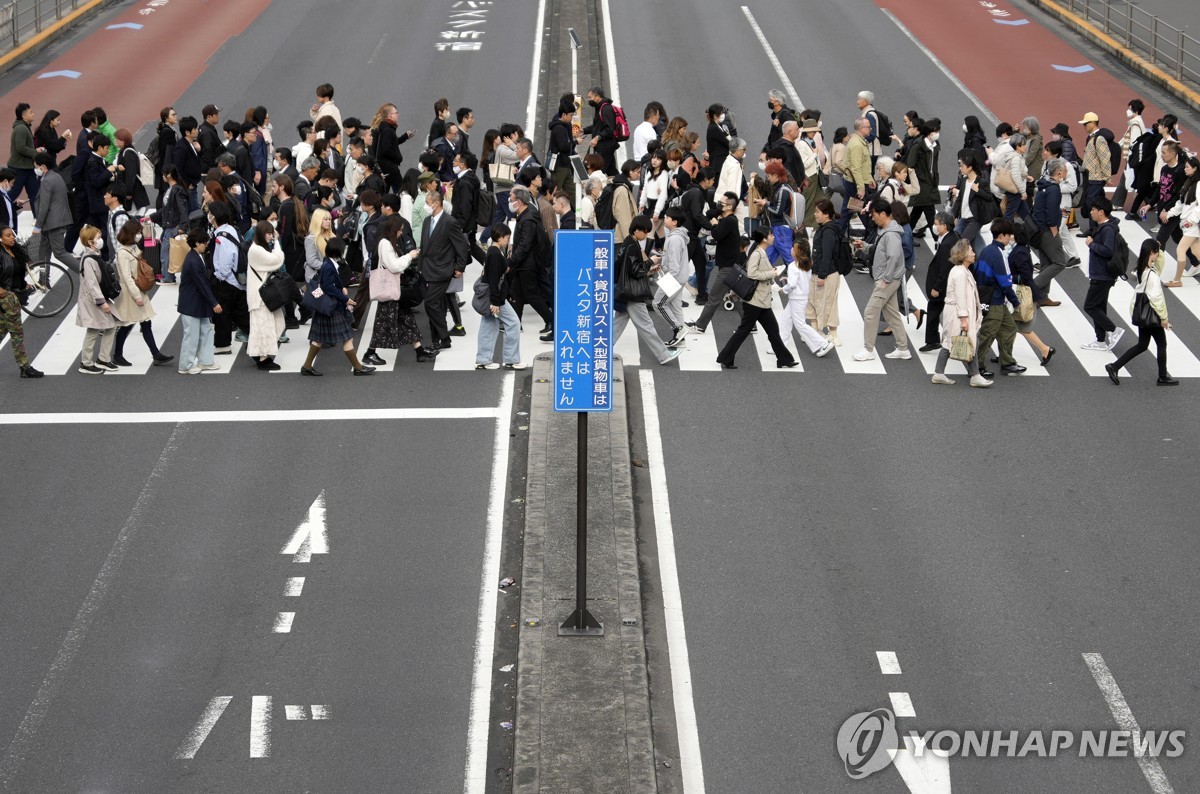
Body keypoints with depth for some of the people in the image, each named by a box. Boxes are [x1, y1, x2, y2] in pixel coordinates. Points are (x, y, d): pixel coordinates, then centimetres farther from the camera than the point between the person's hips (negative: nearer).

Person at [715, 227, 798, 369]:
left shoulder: (762, 253, 12)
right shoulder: (756, 253, -17)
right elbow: (752, 273, -27)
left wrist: (773, 273, 5)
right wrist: (771, 274, -18)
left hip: (763, 301, 10)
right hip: (754, 300, -10)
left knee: (773, 329, 12)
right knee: (744, 330, -3)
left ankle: (784, 360, 18)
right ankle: (725, 359, 4)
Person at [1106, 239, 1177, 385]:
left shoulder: (1142, 269, 2)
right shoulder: (1152, 275, -25)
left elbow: (1160, 262, 20)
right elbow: (1156, 298, -23)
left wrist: (1159, 249, 2)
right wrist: (1164, 317, -15)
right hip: (1152, 315, -8)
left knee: (1142, 345, 18)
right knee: (1161, 345, 10)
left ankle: (1114, 367, 13)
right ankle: (1163, 377, 23)